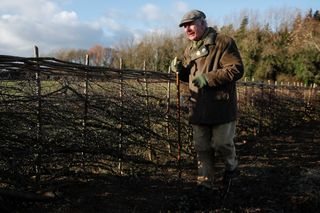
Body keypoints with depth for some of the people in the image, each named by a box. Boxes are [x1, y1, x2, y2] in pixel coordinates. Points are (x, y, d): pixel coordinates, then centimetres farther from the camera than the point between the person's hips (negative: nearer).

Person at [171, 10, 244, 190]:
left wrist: (208, 78, -21)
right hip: (199, 108, 6)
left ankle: (231, 166, 33)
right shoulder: (189, 50, 15)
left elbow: (237, 69, -16)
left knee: (221, 143, 2)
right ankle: (206, 182, 23)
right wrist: (179, 70, 2)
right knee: (202, 148, 10)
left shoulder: (223, 42, -9)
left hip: (221, 106, -6)